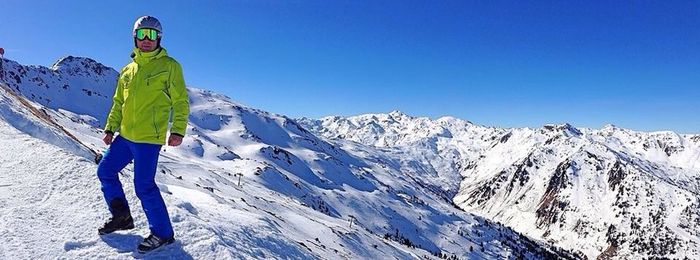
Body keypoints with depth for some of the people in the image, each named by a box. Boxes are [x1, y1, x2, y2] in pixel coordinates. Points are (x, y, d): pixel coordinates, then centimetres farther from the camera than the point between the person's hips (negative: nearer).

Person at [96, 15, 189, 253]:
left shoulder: (169, 65, -4)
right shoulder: (128, 70, 14)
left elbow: (180, 101, -7)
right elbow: (118, 102, 22)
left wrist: (177, 129, -17)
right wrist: (110, 127, 17)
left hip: (149, 138, -8)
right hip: (125, 135, 8)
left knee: (144, 186, -8)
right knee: (105, 171, 15)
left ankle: (163, 233, 6)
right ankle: (121, 217, 31)